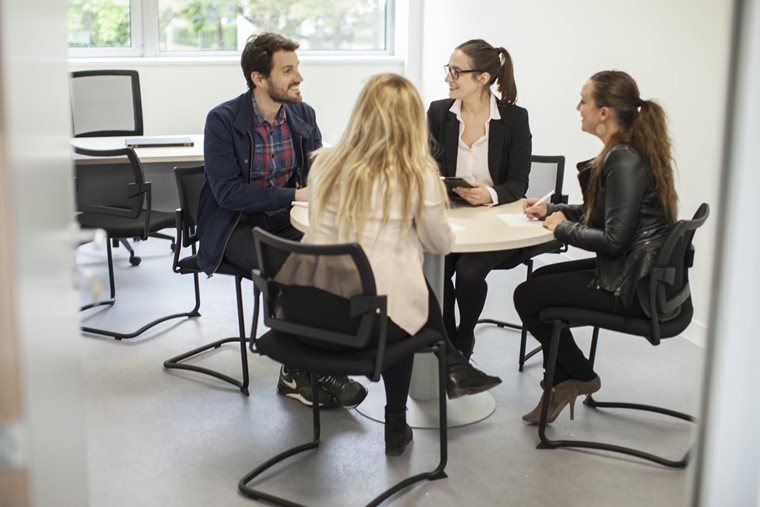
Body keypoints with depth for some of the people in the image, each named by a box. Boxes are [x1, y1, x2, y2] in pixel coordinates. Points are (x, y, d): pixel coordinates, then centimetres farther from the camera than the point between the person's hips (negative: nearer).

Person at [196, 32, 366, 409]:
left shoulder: (303, 115, 4)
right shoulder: (222, 120, -11)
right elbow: (226, 192, -18)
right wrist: (294, 195, -23)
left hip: (286, 222, 5)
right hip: (236, 228, -4)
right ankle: (298, 369, -11)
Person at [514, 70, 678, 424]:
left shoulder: (624, 160, -23)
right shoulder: (623, 153, 8)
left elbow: (614, 239, -26)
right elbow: (603, 212, 18)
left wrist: (563, 227, -13)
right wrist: (552, 210, 9)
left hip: (633, 286, -10)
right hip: (635, 270, 11)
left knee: (527, 297, -1)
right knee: (541, 278, 20)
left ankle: (581, 377, 19)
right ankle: (560, 382, 22)